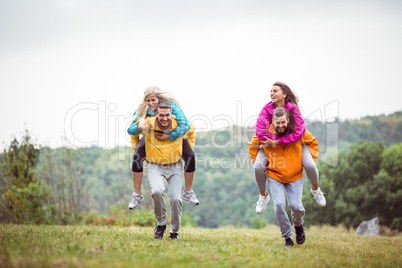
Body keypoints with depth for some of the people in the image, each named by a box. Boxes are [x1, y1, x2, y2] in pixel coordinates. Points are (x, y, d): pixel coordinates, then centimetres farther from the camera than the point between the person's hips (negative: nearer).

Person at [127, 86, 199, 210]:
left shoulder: (171, 106, -31)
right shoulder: (142, 110, -24)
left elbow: (185, 125, -39)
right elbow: (130, 129, -24)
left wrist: (169, 137, -42)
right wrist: (140, 127, -46)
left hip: (172, 137, 0)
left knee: (190, 156, -21)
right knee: (137, 157, -27)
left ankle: (188, 192, 1)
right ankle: (137, 195, -12)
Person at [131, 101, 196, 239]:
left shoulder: (180, 124, -12)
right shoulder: (148, 124, -15)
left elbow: (191, 130, 15)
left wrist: (190, 149, 12)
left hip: (174, 166, 1)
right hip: (154, 165, -1)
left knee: (176, 198, -10)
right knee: (156, 191, -29)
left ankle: (174, 231, 14)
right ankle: (161, 224, -5)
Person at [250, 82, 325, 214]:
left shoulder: (293, 109, -23)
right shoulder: (267, 109, -20)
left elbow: (298, 133, -31)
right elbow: (260, 131, -25)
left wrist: (277, 142, -34)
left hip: (293, 143, -1)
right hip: (270, 144, 1)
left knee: (310, 166, -19)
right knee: (258, 167, -22)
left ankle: (315, 189, 17)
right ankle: (263, 196, 7)